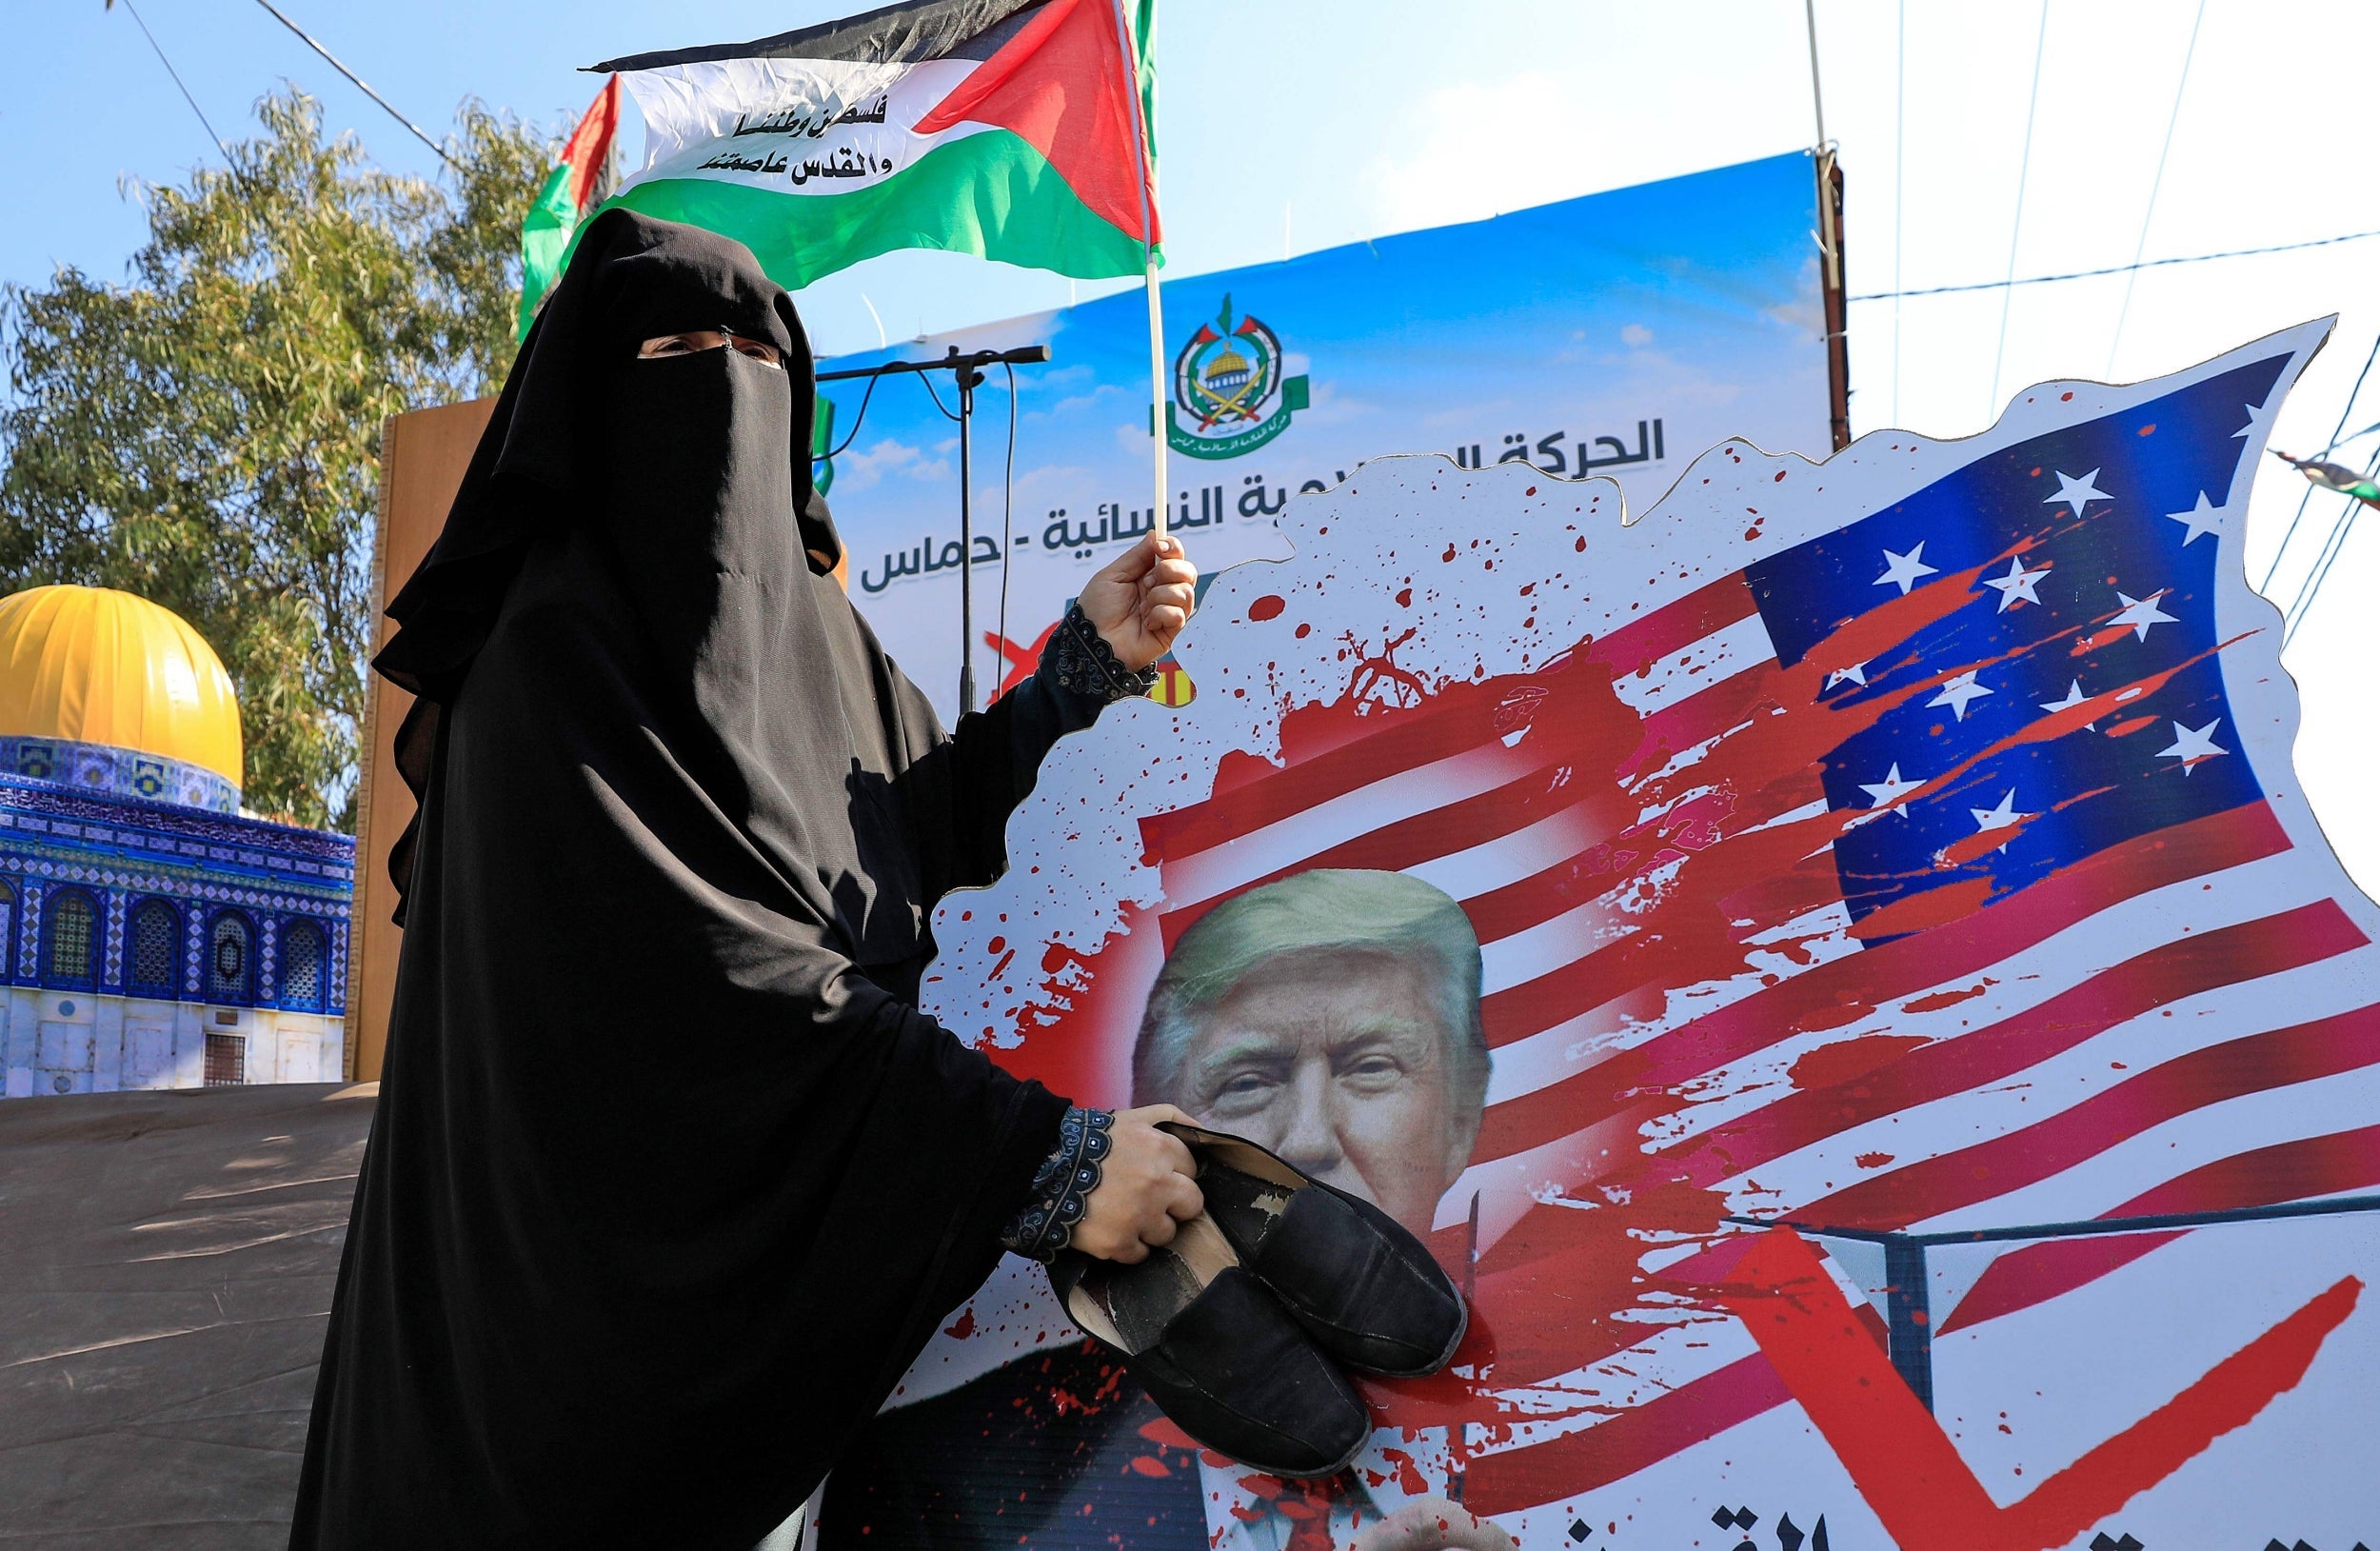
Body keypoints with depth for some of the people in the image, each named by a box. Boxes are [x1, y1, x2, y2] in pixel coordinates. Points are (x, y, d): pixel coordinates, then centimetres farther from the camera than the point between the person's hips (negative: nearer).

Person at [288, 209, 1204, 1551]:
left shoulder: (808, 617, 5)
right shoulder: (559, 653, -18)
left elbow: (930, 818, 11)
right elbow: (721, 971, -28)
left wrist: (1090, 660, -2)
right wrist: (1042, 1159, -32)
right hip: (613, 1272, -6)